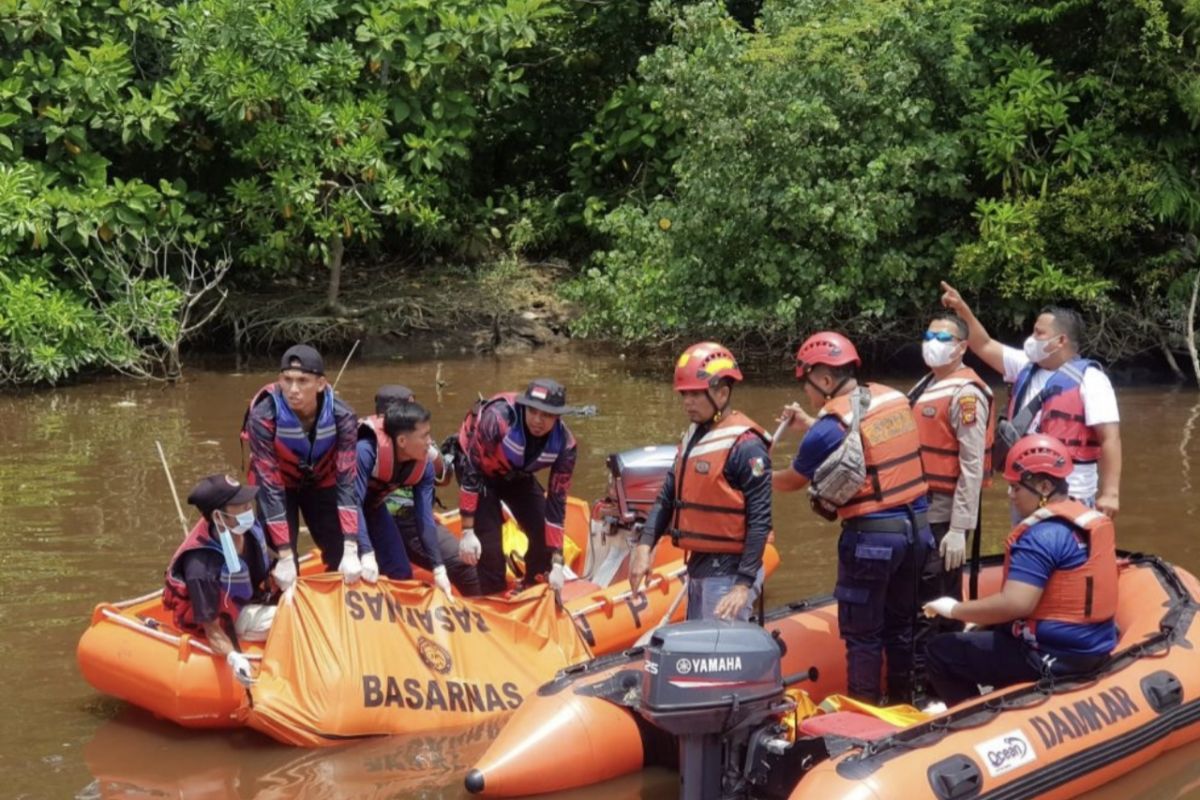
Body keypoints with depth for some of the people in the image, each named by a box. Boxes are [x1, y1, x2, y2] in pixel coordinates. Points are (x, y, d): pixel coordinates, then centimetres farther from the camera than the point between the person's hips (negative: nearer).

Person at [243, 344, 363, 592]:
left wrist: (351, 549, -33)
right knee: (284, 570, -16)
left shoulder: (341, 416, -27)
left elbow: (346, 480, -26)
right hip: (279, 484, -2)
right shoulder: (264, 417, -33)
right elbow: (270, 486, -30)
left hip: (320, 482, 2)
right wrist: (285, 555, -33)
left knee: (341, 560, -5)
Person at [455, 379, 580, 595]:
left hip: (516, 475, 4)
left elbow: (556, 500, -17)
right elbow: (471, 471, -30)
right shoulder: (498, 418, -40)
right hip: (477, 466, -4)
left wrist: (557, 563, -20)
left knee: (545, 535, -5)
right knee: (490, 545, -16)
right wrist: (467, 531, -29)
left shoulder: (564, 444, -25)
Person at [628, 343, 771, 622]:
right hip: (698, 566, 9)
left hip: (728, 571, -9)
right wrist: (645, 546, -1)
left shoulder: (745, 445, -16)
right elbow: (667, 497, 12)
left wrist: (744, 584, -20)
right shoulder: (693, 436, 11)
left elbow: (759, 522, -17)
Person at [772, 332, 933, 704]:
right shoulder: (894, 399, 5)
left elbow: (793, 480, 1)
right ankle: (902, 704, 29)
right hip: (917, 526, 7)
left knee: (862, 634, 6)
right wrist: (809, 425, 22)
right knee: (901, 624, 19)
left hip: (870, 536, -7)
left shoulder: (831, 425, -14)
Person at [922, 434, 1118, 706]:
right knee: (995, 631, 33)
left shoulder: (1041, 535, -20)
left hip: (1052, 658, -10)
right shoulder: (1093, 519, 9)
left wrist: (955, 609, -14)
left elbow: (1015, 604, -28)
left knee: (940, 651, -1)